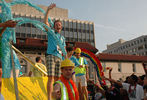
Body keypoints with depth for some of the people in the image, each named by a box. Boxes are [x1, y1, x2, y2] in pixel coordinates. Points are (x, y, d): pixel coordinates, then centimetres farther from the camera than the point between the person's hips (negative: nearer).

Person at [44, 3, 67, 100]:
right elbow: (46, 22, 0)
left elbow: (64, 50, 22)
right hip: (50, 56, -4)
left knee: (57, 78, 1)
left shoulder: (62, 37, 25)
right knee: (51, 77, -14)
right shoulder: (51, 32, 13)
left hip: (59, 58, 5)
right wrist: (48, 10, -7)